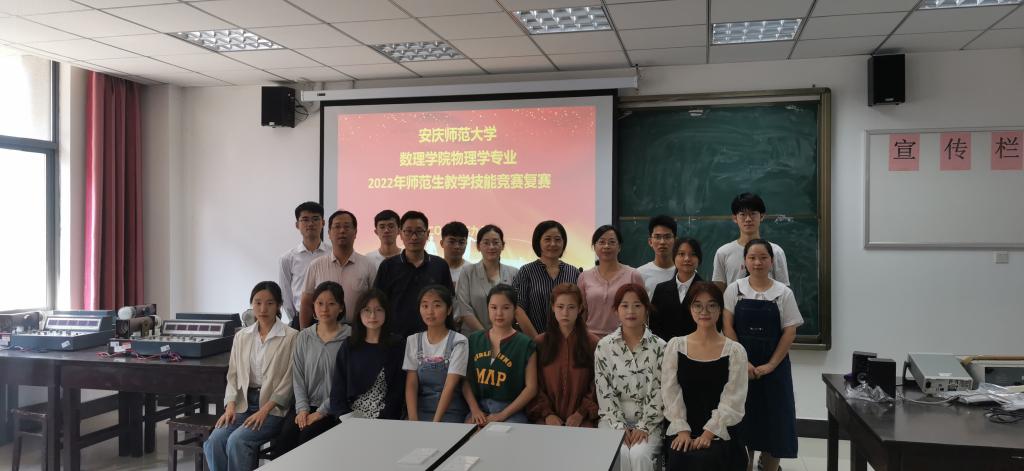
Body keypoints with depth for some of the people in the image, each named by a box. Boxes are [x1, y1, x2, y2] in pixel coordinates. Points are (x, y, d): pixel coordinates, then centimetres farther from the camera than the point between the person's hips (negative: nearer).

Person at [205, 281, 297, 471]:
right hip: (243, 402, 5)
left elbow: (289, 380, -9)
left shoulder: (291, 337, -5)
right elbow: (233, 375, 12)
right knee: (215, 440, -20)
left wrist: (264, 410, -16)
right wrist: (230, 405, -4)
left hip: (273, 407, -5)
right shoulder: (241, 336, 12)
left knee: (237, 441, -26)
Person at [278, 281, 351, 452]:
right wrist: (302, 409, -5)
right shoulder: (304, 337, 11)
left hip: (334, 410, -4)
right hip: (308, 406, 4)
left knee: (308, 435, -27)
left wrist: (321, 412, -12)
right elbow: (298, 377, 9)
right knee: (287, 433, -22)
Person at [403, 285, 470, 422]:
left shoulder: (458, 342, -4)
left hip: (449, 410, -2)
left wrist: (436, 421, -20)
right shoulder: (413, 341, 7)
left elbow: (450, 385, -11)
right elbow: (411, 384, 0)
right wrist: (413, 419, -14)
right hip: (420, 408, 3)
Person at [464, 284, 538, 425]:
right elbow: (466, 380, 10)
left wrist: (502, 415, -10)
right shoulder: (474, 340, 11)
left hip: (511, 410, -3)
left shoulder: (525, 345, -1)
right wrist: (475, 409, -5)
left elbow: (531, 387, -5)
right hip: (479, 407, 3)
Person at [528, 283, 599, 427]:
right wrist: (547, 414, -8)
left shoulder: (593, 343, 5)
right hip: (547, 419, 1)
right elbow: (534, 385, 4)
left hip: (583, 420, 0)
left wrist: (581, 414, -8)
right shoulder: (539, 343, 8)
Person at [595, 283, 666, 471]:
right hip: (613, 418, 0)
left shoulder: (659, 347, 0)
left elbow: (659, 391, -3)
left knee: (639, 454, -27)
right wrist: (619, 426, -11)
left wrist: (644, 426, -11)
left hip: (649, 421, 0)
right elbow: (604, 391, -1)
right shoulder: (604, 346, 2)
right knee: (619, 454, -27)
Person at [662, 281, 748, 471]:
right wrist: (682, 430, -9)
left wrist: (709, 433, -12)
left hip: (719, 432, -1)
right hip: (682, 430, 1)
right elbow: (670, 392, 2)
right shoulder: (675, 346, 6)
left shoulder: (735, 351, 2)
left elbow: (732, 400, -3)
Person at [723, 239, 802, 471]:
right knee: (742, 422, 5)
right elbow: (728, 327, -4)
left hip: (773, 368, 0)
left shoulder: (784, 293, 0)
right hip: (740, 365, 0)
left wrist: (770, 365, -11)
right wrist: (743, 362, -12)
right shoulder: (734, 290, 0)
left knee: (773, 422, 5)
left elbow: (789, 333, -3)